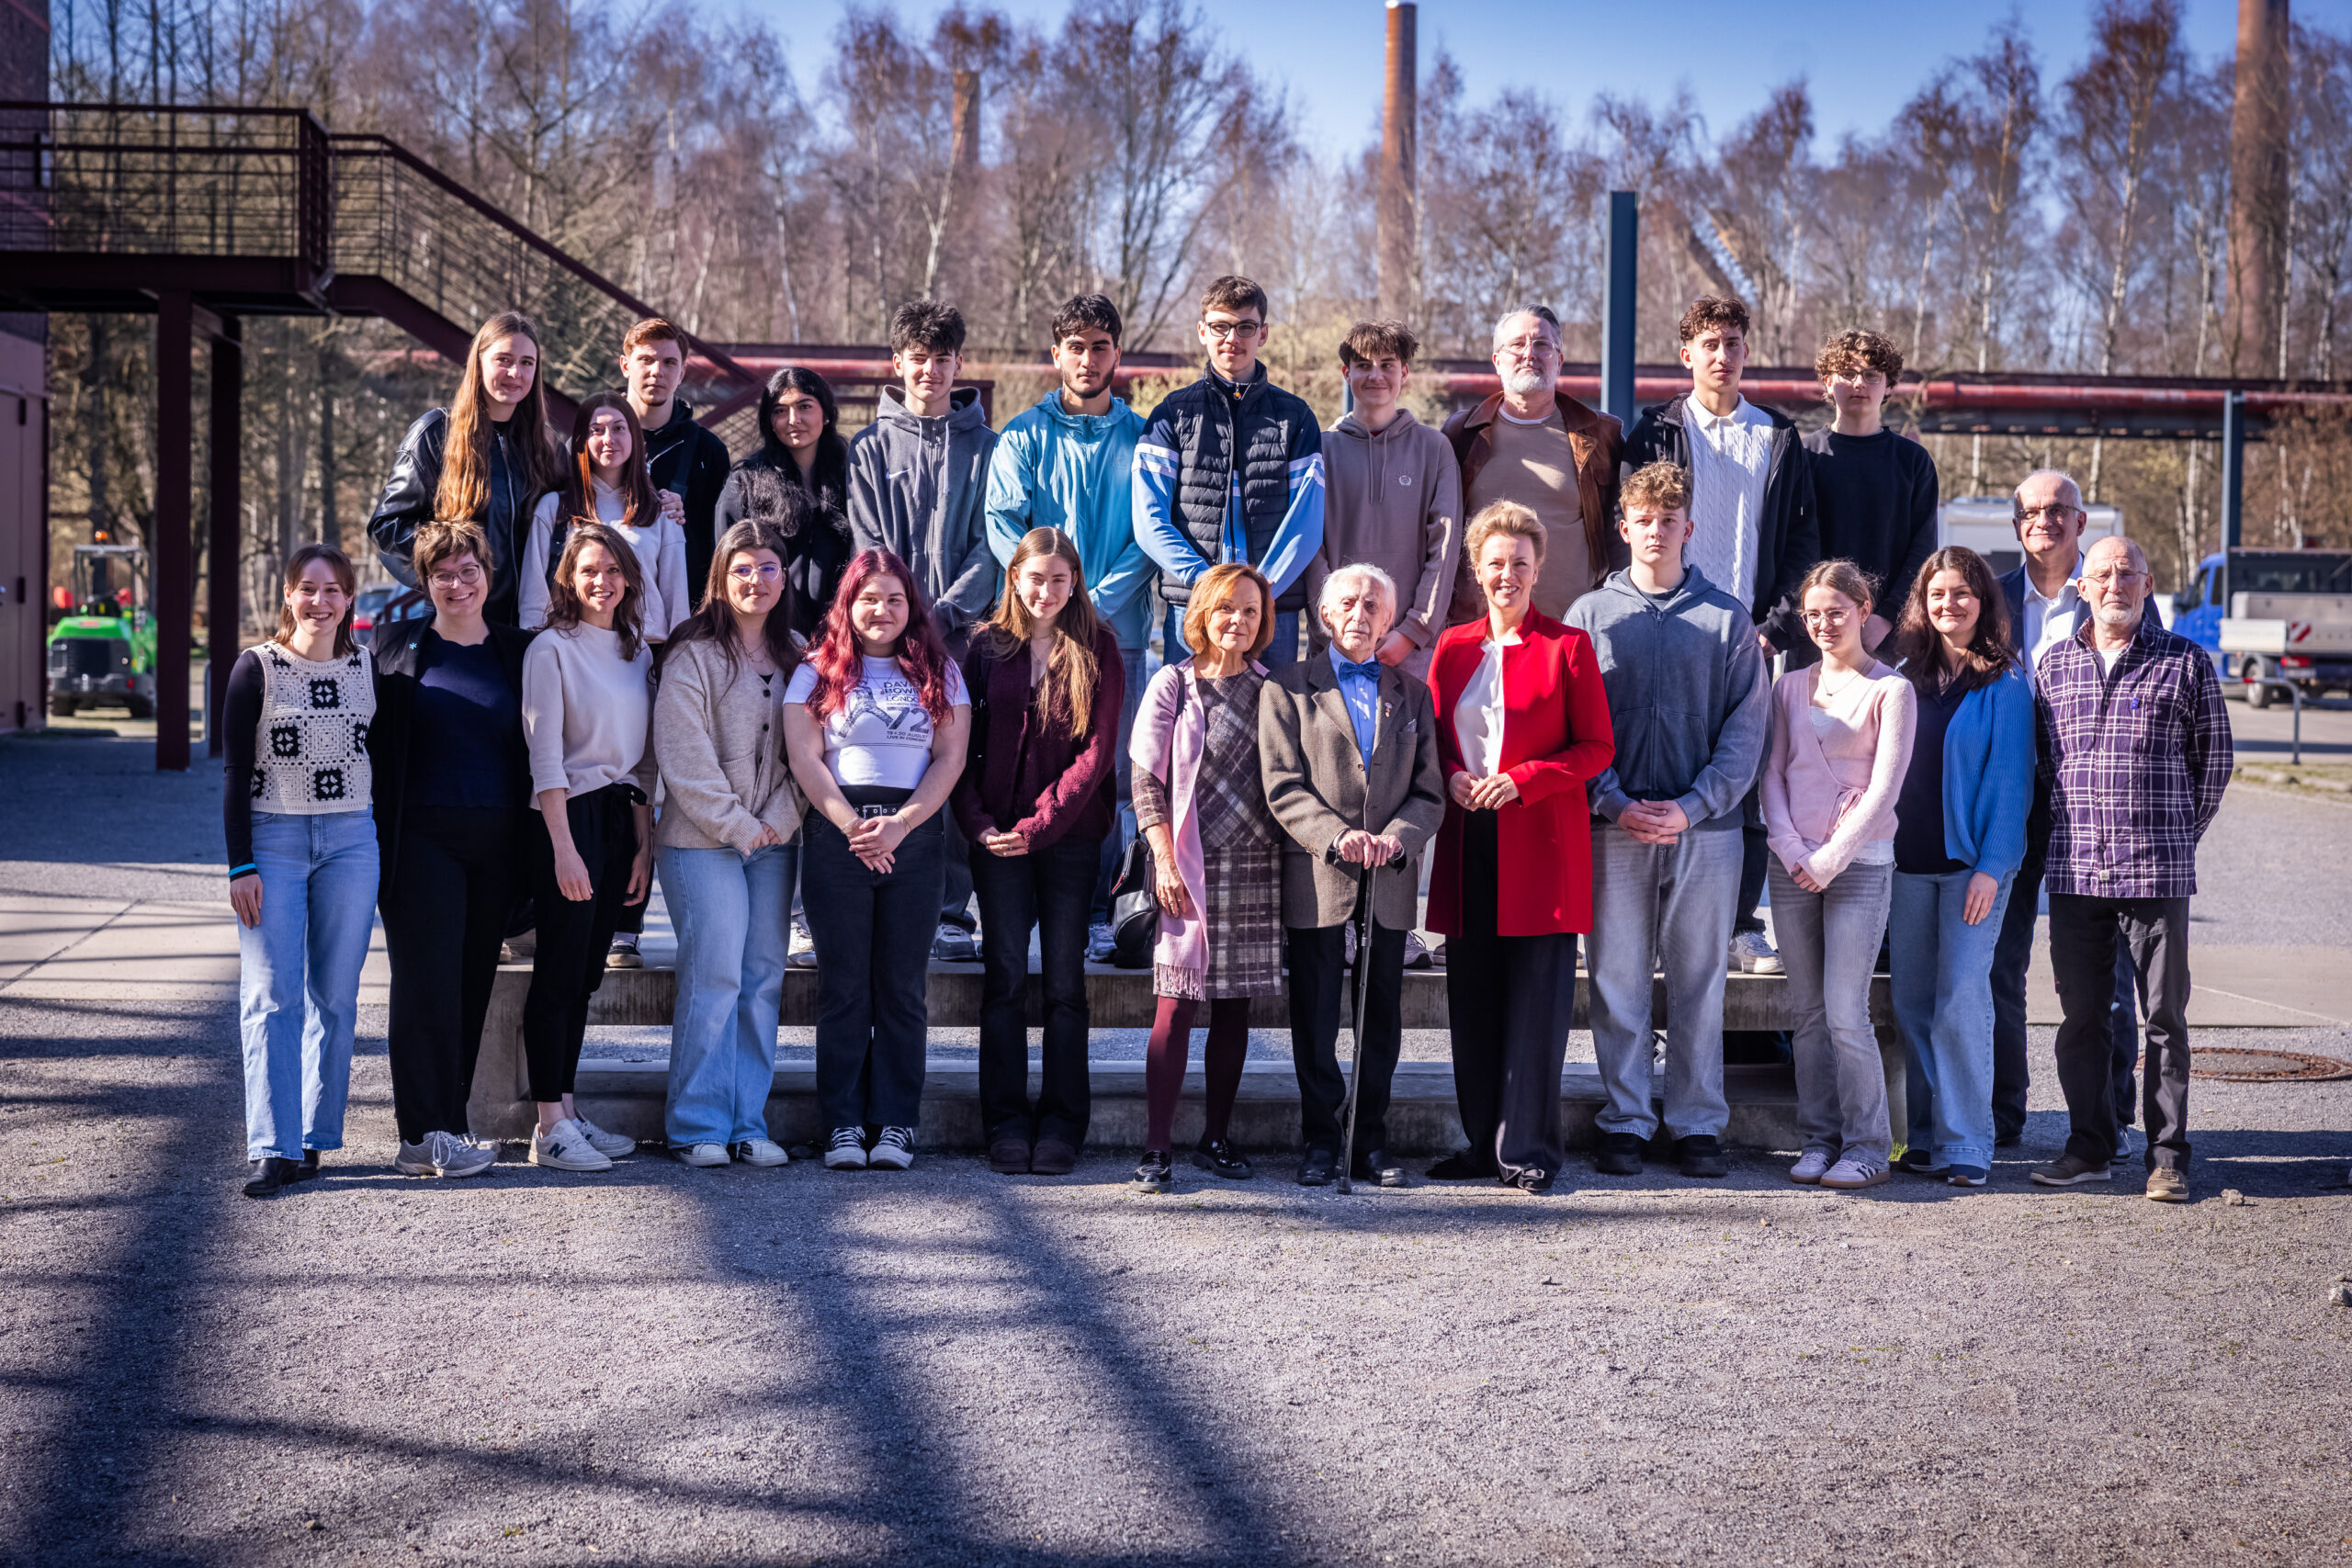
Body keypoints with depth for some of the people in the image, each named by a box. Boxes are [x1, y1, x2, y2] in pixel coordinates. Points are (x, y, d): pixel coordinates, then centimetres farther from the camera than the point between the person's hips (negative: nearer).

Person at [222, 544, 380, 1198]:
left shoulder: (366, 667, 7)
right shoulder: (257, 668, -2)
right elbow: (237, 771, -3)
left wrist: (386, 846, 11)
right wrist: (240, 865, -9)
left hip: (352, 840, 3)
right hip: (273, 838, -3)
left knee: (335, 996, 3)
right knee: (271, 996, -7)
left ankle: (314, 1138, 11)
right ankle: (272, 1148, -8)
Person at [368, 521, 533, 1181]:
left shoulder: (518, 651, 10)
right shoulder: (396, 646, 5)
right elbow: (371, 742, 4)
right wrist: (374, 836, -3)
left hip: (495, 841, 3)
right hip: (422, 836, -3)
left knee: (474, 981, 5)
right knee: (427, 978, -7)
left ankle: (443, 1120, 14)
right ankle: (426, 1136, -7)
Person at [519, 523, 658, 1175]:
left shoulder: (638, 651, 13)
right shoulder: (552, 648, -6)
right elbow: (545, 757, -11)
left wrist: (643, 844, 9)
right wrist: (564, 849, -17)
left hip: (619, 820, 6)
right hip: (567, 818, -6)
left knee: (586, 974, 9)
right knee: (559, 973, -5)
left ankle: (568, 1113, 14)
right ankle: (550, 1127, -3)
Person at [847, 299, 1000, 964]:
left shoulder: (987, 448, 11)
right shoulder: (871, 449, 12)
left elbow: (992, 543, 3)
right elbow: (869, 548, 6)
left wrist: (947, 611, -10)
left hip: (962, 631, 0)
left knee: (958, 770, -4)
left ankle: (952, 913, 1)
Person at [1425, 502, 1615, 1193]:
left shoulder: (1567, 647, 0)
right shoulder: (1453, 647, 13)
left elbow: (1597, 747, -2)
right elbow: (1434, 738, 18)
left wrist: (1521, 781, -13)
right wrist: (1450, 777, -3)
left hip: (1541, 848, -4)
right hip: (1469, 846, 4)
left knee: (1536, 1000, -4)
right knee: (1472, 999, 7)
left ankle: (1529, 1148, 3)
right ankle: (1483, 1142, 16)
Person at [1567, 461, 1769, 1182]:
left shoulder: (1727, 618, 7)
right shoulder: (1590, 614, 7)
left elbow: (1747, 725, 1)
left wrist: (1693, 805, -10)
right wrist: (1615, 803, -11)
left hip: (1705, 827, 0)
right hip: (1614, 828, 0)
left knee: (1700, 981, 4)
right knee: (1617, 980, 2)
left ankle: (1698, 1124, 12)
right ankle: (1625, 1122, 10)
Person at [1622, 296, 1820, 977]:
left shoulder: (1780, 440, 12)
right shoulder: (1657, 433, 8)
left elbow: (1802, 543, 9)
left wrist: (1777, 627, -3)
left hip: (1754, 637, 1)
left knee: (1750, 785, 0)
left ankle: (1742, 926, 7)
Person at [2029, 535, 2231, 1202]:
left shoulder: (2185, 663, 1)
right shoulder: (2055, 664, 10)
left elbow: (2214, 759, 7)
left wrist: (2178, 838, 8)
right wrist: (2074, 833, 14)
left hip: (2158, 871, -3)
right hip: (2075, 870, 3)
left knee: (2165, 1017, 1)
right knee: (2081, 1017, 8)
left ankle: (2168, 1158, 7)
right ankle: (2089, 1147, 18)